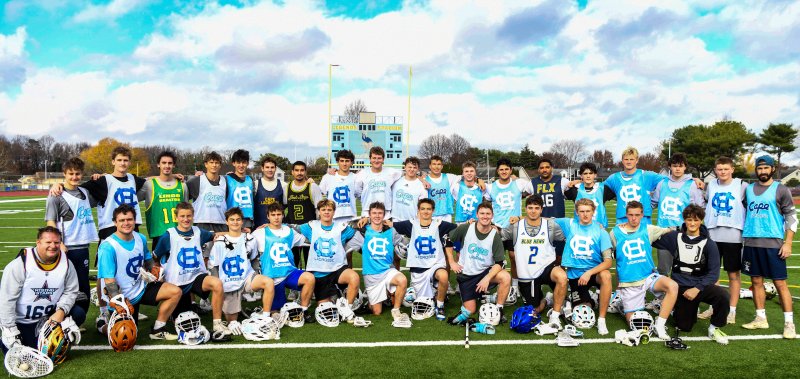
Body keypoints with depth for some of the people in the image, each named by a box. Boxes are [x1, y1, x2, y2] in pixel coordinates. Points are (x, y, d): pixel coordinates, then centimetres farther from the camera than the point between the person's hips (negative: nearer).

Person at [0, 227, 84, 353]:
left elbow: (71, 291, -3)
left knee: (78, 314, -16)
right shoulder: (21, 263, -20)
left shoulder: (66, 263, -9)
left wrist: (61, 311, -21)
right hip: (20, 321, -3)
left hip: (49, 315, 3)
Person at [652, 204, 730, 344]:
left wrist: (697, 288, -21)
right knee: (685, 327, 1)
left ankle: (714, 328, -6)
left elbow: (713, 273, -9)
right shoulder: (674, 237, 1)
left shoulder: (709, 244, -4)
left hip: (700, 286, -1)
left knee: (722, 295, -32)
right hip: (680, 288, 1)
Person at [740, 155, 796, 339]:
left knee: (780, 283, -3)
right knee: (756, 281, 9)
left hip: (773, 243, -4)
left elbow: (791, 217, -2)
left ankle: (789, 323, 4)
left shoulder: (781, 190, 0)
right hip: (751, 242, 4)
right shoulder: (748, 189, 11)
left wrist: (788, 243, -8)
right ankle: (761, 319, 19)